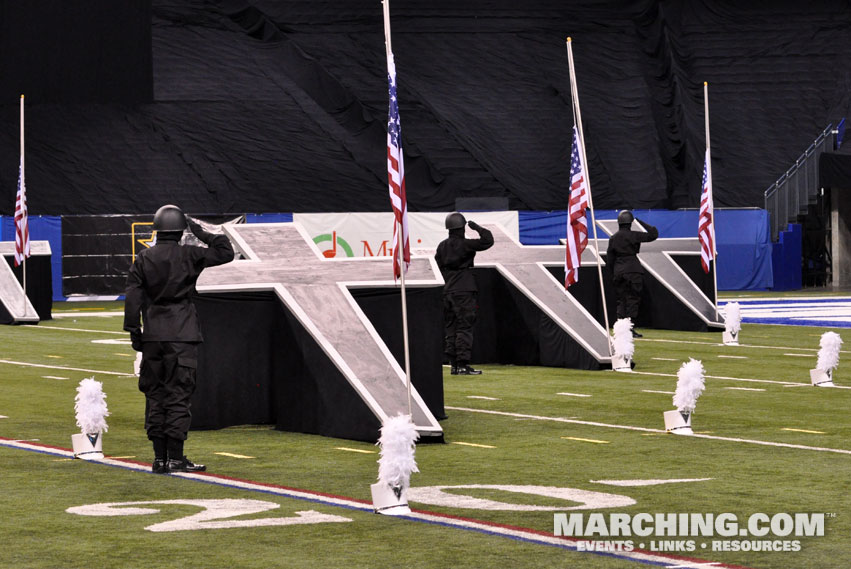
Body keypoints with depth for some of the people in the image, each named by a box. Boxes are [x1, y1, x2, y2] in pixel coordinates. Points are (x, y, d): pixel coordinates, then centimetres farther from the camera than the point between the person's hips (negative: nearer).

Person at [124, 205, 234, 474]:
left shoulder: (143, 259, 5)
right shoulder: (189, 255, -4)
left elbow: (133, 297, 2)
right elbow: (226, 252, 3)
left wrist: (134, 331, 7)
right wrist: (203, 234, 11)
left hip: (152, 335, 3)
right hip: (182, 335, -3)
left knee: (155, 394, 9)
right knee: (178, 393, -1)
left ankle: (159, 458, 9)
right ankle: (175, 458, -3)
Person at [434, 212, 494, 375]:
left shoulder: (442, 246, 10)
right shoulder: (464, 244, -11)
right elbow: (488, 241, -11)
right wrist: (477, 227, 3)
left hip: (447, 292, 7)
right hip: (464, 291, -7)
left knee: (450, 328, 9)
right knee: (464, 327, -5)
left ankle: (453, 364, 11)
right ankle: (462, 364, -8)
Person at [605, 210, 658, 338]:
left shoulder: (613, 238, 8)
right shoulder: (633, 235, -9)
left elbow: (609, 259, 12)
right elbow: (653, 235, -5)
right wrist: (642, 223, 4)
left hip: (618, 270, 5)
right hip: (633, 269, -5)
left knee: (621, 300, 11)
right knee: (633, 299, -2)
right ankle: (630, 328, -8)